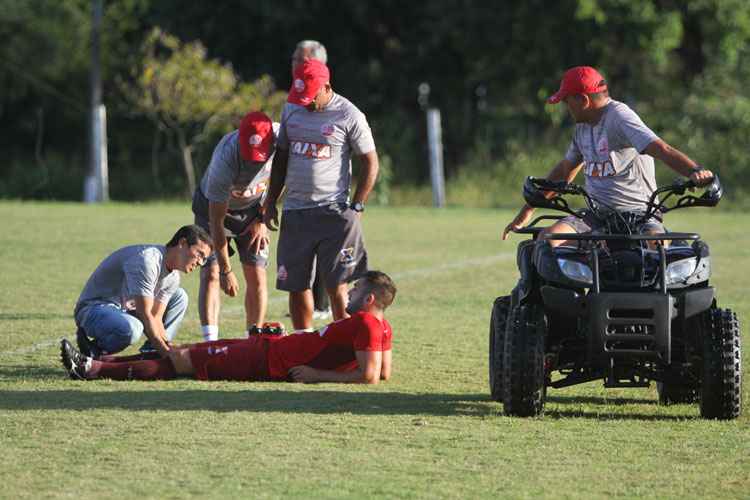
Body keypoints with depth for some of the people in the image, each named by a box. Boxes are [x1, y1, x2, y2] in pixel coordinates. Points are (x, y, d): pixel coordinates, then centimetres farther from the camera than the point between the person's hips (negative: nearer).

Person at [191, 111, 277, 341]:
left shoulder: (279, 139, -27)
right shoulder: (225, 161, -38)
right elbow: (216, 221, -29)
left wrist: (262, 220, -6)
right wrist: (226, 271, -24)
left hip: (252, 208, 3)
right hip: (215, 207, -3)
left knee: (256, 276, -5)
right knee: (211, 273, -14)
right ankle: (210, 341, -18)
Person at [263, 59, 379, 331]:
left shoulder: (349, 116, -7)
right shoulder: (291, 111, 9)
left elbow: (370, 163, -2)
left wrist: (355, 207, -7)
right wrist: (271, 202, 14)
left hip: (333, 213, -5)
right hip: (294, 211, 5)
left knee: (337, 287, -8)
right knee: (296, 286, 6)